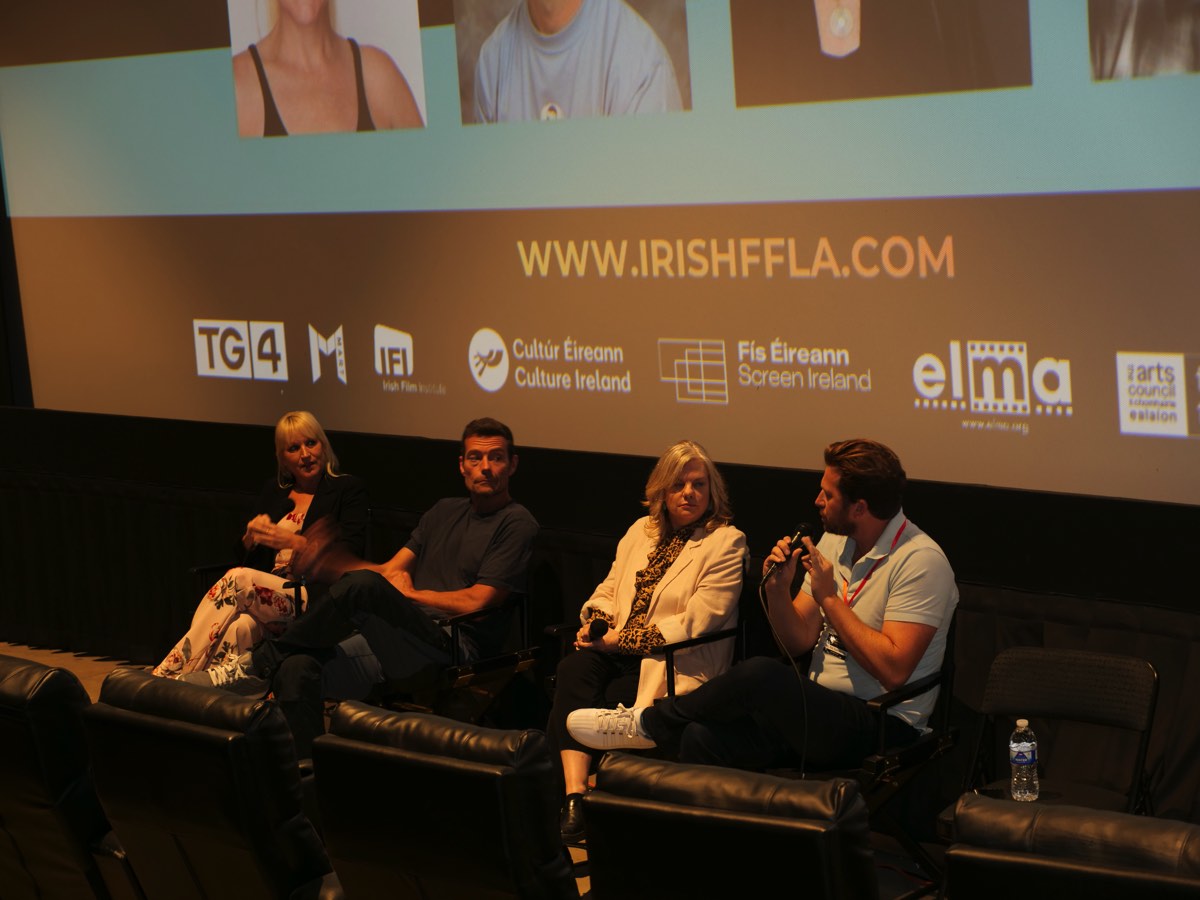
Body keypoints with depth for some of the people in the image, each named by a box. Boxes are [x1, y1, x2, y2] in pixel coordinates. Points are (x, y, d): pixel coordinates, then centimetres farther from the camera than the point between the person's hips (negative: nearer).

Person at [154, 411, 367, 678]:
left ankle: (168, 674, -34)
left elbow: (348, 556, -6)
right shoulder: (272, 490, 22)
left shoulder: (348, 490, 7)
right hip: (267, 594, 4)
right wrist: (252, 536, -2)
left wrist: (292, 541, -16)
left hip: (317, 599, -4)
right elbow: (244, 554, 22)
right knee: (238, 628, -34)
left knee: (239, 579, -31)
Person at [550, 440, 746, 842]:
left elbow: (696, 622, -11)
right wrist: (595, 623, -5)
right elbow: (609, 589, 20)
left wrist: (622, 639, -15)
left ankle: (577, 796, -18)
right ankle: (574, 797, -38)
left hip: (674, 663, -5)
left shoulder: (726, 543, -2)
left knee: (607, 699, -32)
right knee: (574, 668, -29)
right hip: (619, 655, 5)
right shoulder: (642, 531, 20)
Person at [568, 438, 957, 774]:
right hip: (823, 710, 7)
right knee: (703, 738, -22)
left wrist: (829, 598, -18)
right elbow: (798, 641, 13)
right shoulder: (834, 540, 13)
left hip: (881, 726, -7)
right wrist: (778, 589, -7)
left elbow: (893, 670, -22)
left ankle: (646, 723, -8)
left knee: (761, 674, -31)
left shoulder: (920, 561, -13)